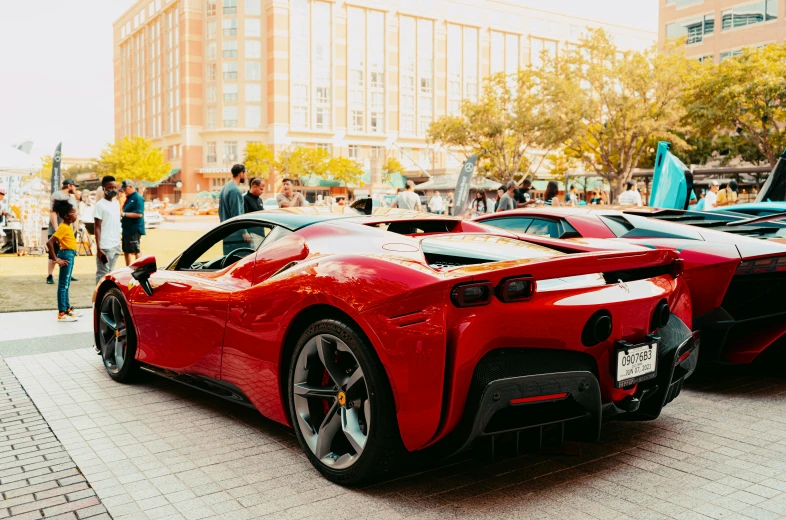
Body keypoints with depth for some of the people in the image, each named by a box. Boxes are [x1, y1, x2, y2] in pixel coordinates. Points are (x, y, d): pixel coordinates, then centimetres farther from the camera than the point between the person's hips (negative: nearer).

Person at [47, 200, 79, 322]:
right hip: (66, 254, -10)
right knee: (63, 284, -7)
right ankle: (62, 313, -5)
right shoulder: (63, 227, -17)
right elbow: (49, 243, -25)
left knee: (66, 284, 17)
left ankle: (67, 309, 26)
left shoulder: (68, 226, 11)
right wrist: (56, 259, -21)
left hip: (70, 255, 10)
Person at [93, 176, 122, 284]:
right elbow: (97, 228, -10)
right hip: (105, 247, -7)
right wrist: (98, 248, -15)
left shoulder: (116, 204, 14)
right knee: (103, 274, -4)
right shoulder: (100, 205, -7)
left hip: (116, 246, 7)